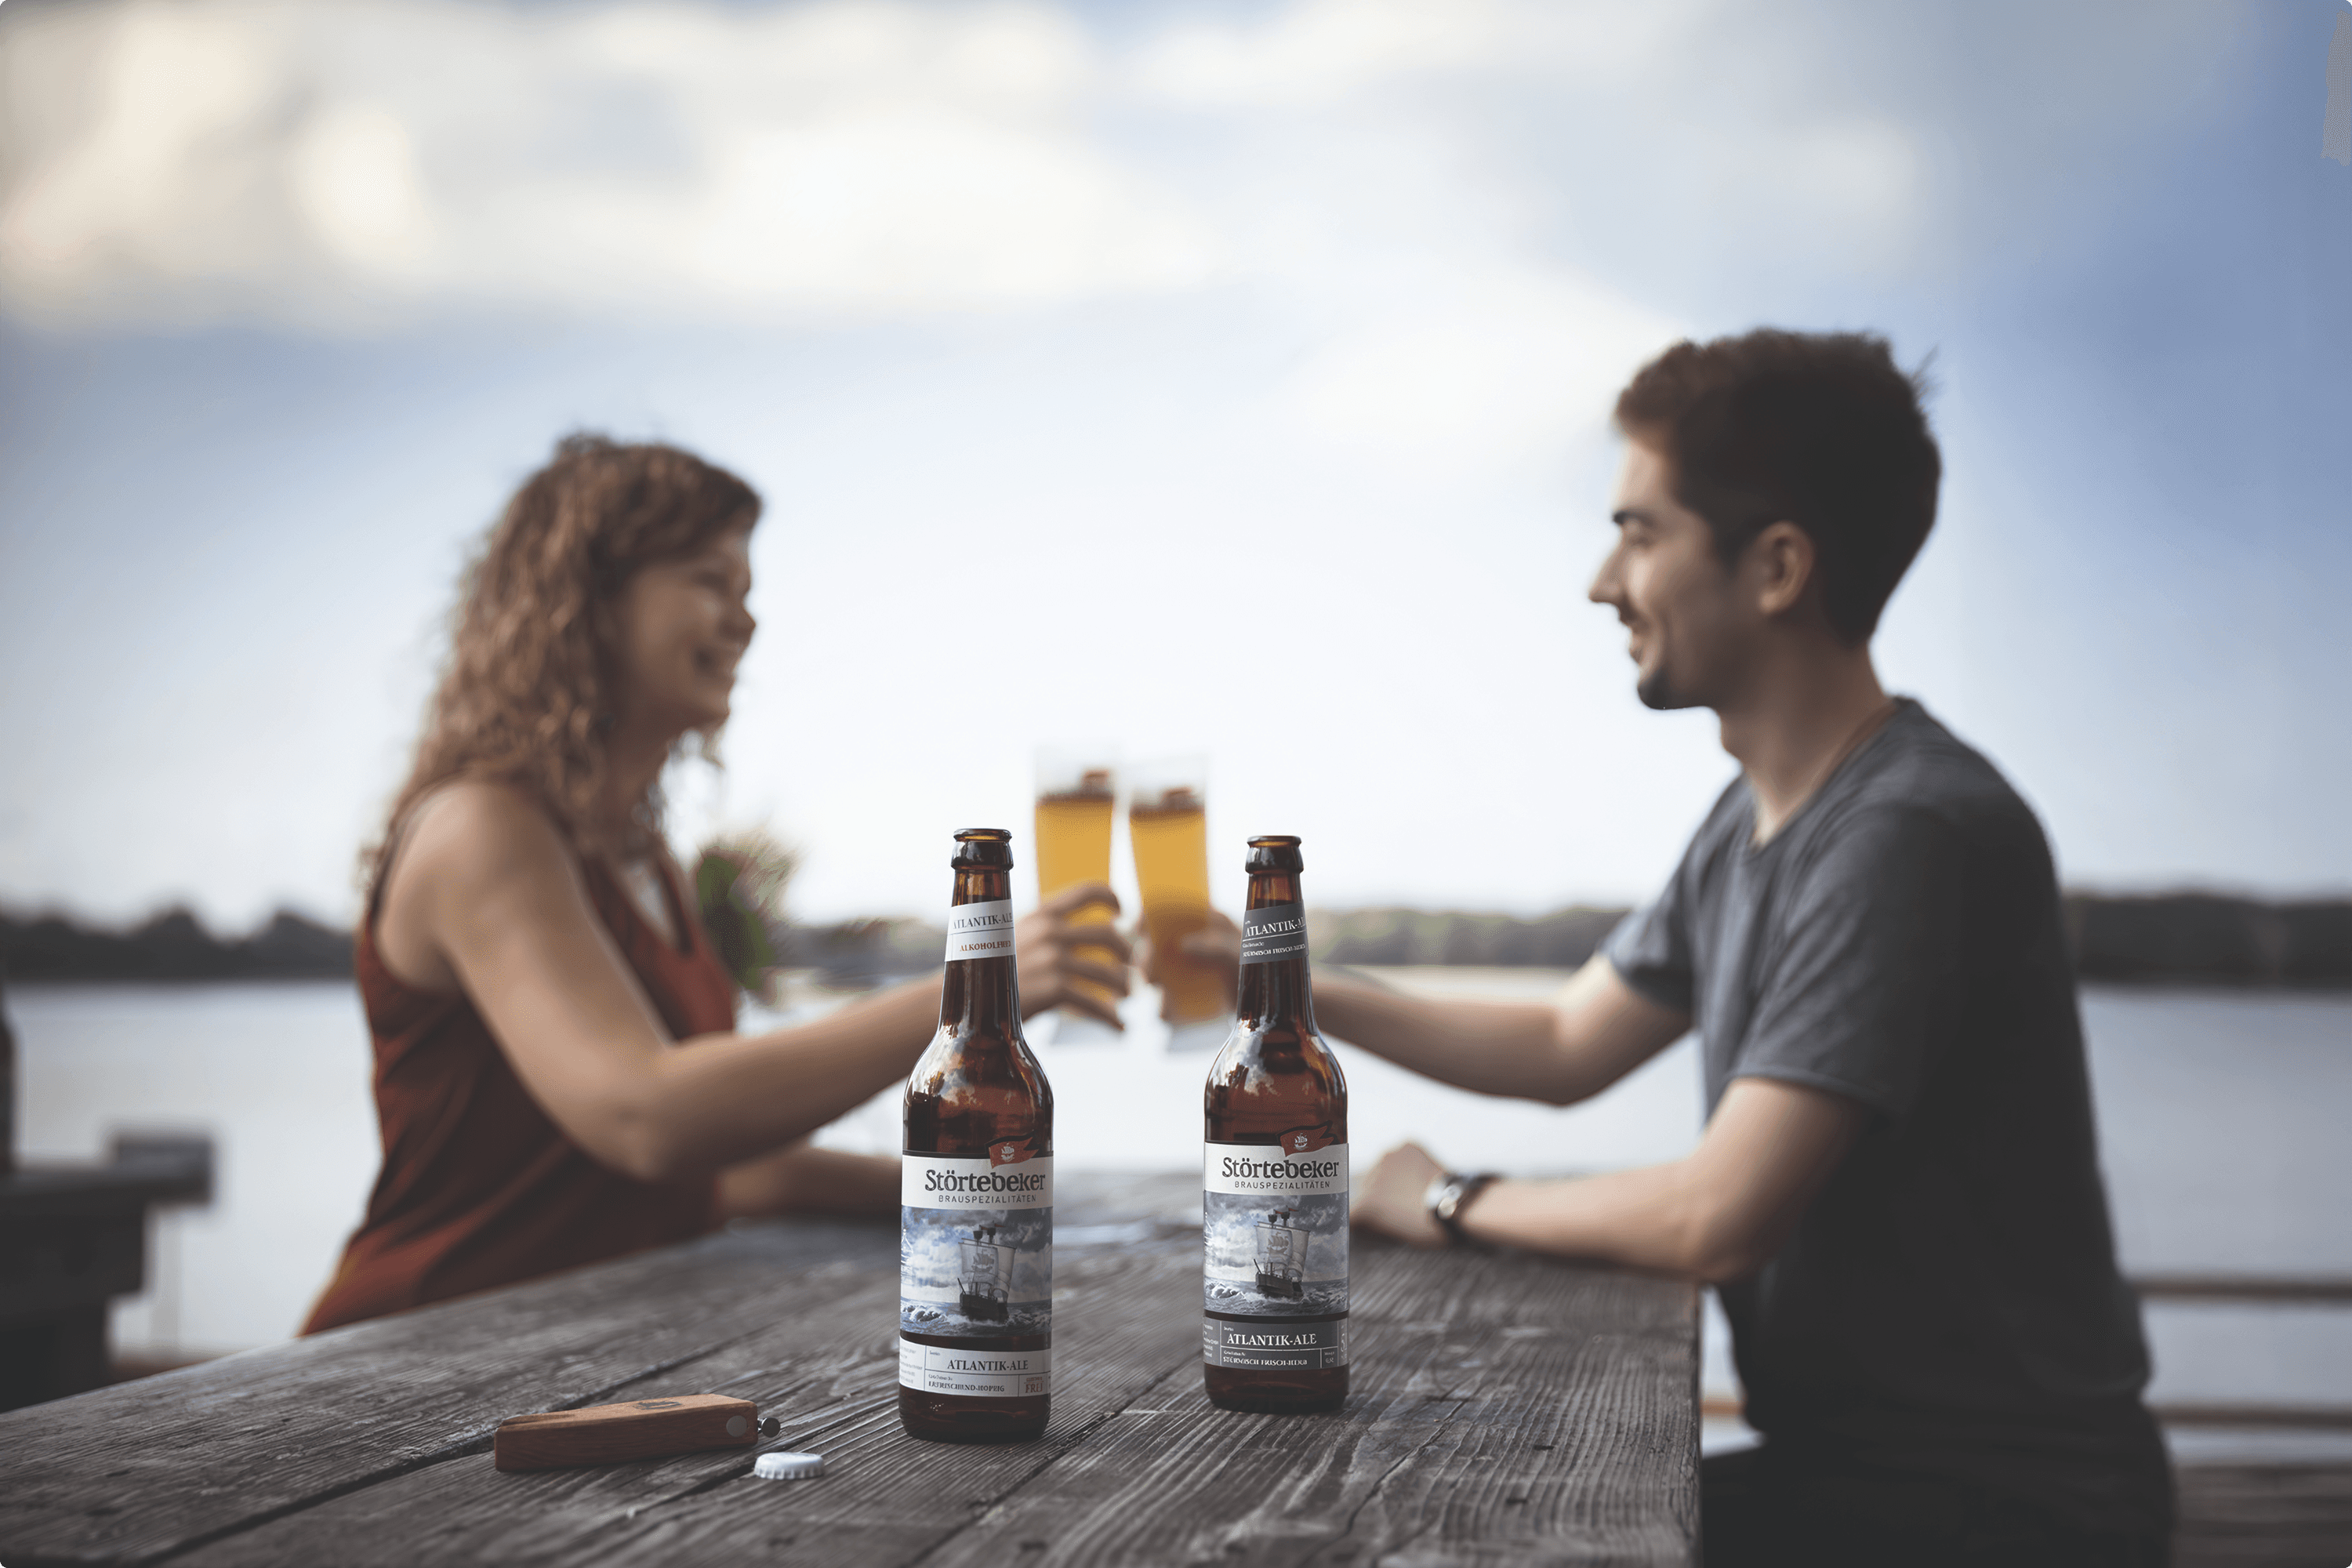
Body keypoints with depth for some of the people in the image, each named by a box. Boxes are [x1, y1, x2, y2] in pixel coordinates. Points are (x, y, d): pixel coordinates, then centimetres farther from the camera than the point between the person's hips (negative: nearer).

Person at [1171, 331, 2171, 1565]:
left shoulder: (1910, 836, -24)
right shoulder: (1750, 825, 8)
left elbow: (1718, 1220, -26)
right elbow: (1566, 1050, 19)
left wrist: (1452, 1205, -9)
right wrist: (1291, 990, 10)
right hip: (1843, 1458, 8)